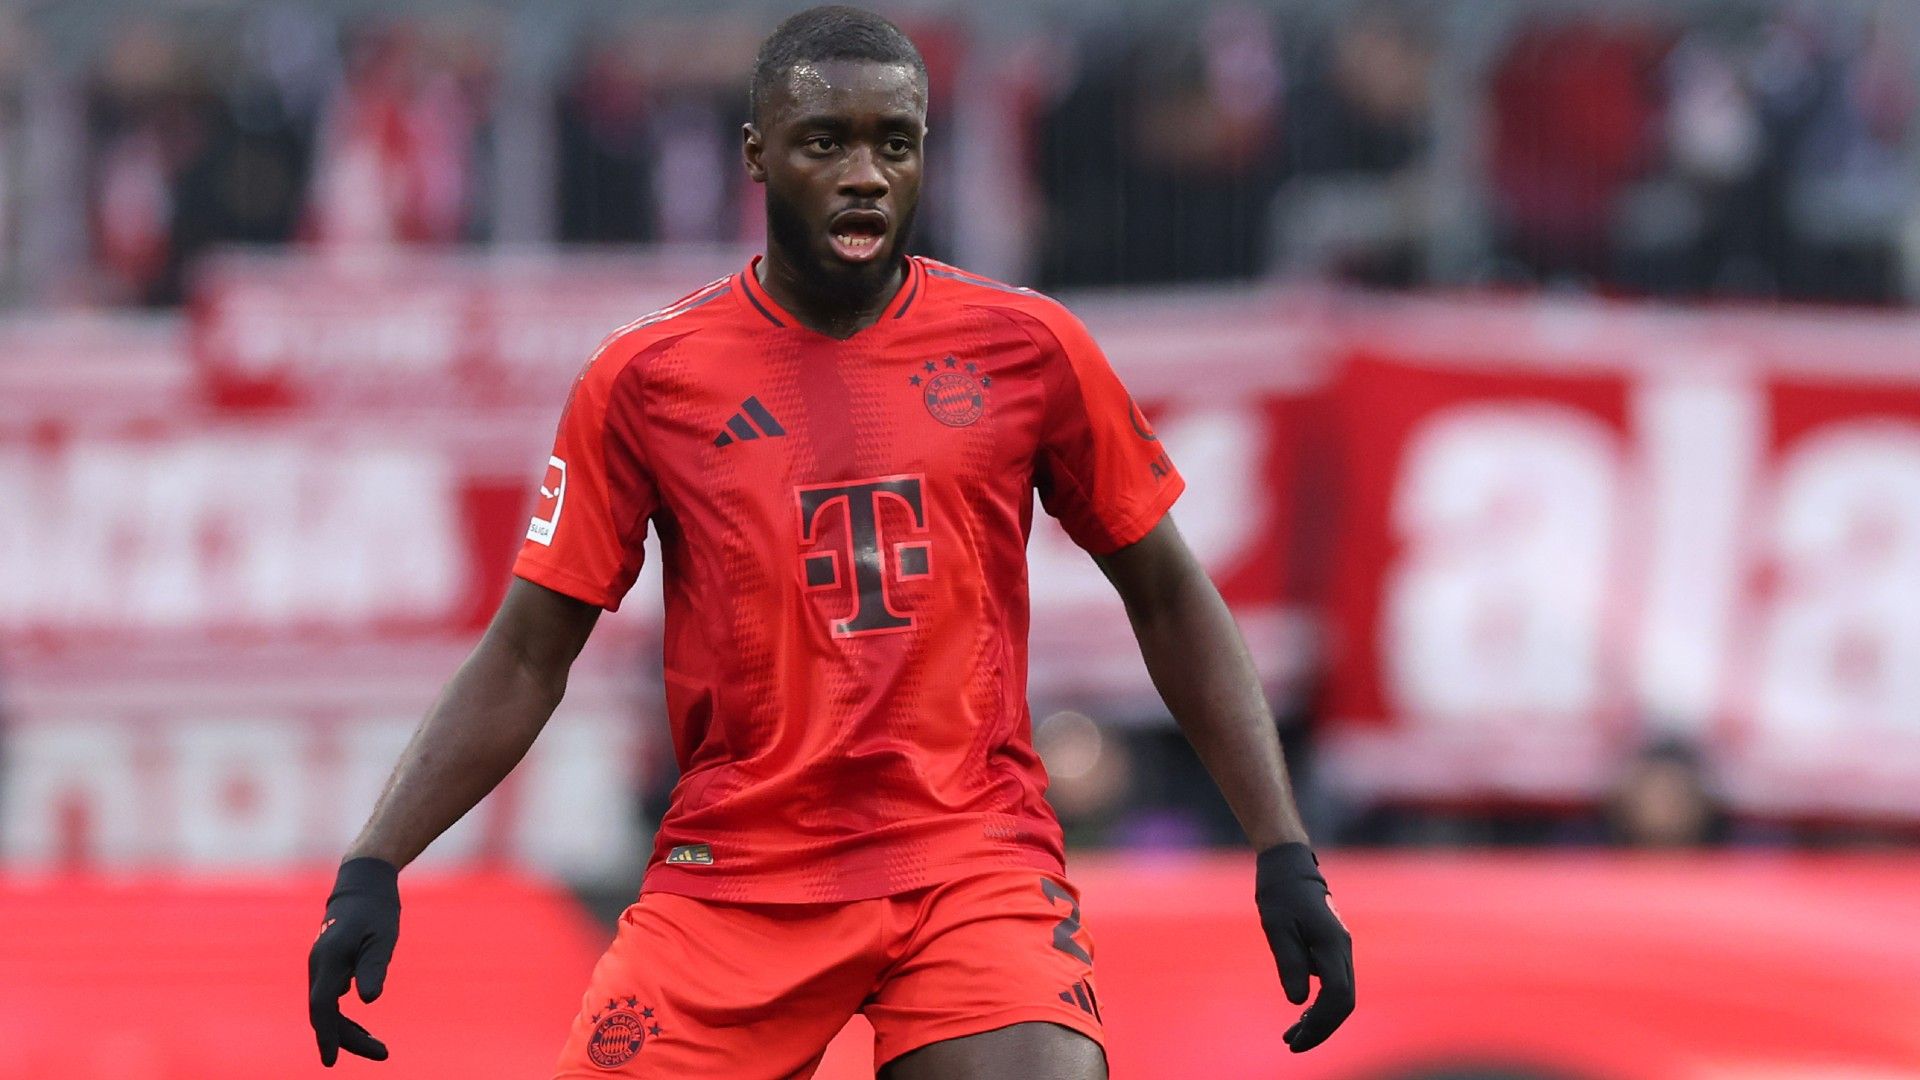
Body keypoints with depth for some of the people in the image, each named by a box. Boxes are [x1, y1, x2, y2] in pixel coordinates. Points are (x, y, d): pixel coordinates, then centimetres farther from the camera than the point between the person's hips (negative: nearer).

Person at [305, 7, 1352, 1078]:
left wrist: (1286, 857, 5)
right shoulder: (646, 379, 2)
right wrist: (372, 871, -5)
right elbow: (525, 659, 6)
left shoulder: (1025, 347, 4)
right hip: (730, 877, 1)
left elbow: (1170, 599, 12)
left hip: (975, 858, -1)